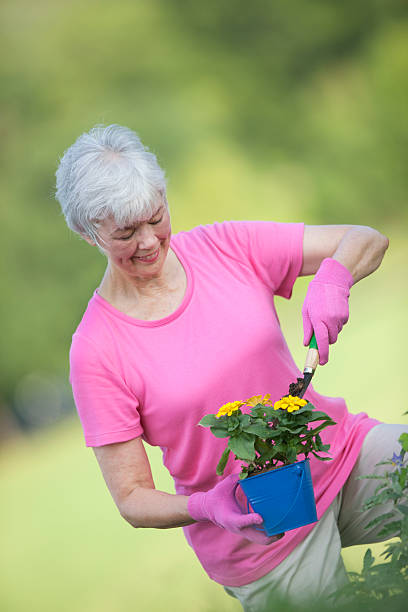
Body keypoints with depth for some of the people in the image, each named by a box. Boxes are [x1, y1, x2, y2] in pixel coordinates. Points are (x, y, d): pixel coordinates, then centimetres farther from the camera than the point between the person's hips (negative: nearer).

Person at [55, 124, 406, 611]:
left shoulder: (225, 248, -4)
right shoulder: (95, 351, -12)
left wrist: (331, 279, -25)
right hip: (258, 535, -3)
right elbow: (132, 501, -8)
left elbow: (367, 241, -2)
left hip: (341, 451, 3)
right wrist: (205, 507, -28)